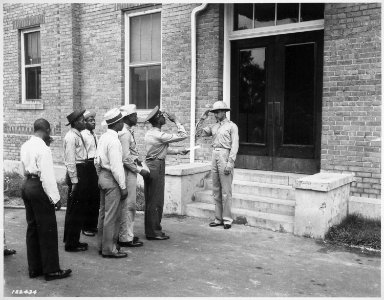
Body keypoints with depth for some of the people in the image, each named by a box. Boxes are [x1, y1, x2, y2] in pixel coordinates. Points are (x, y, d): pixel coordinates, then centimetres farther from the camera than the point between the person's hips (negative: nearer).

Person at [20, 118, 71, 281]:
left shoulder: (25, 146, 8)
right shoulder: (43, 149, -18)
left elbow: (24, 169, 15)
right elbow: (47, 176, -20)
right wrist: (55, 198, -17)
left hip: (26, 185, 9)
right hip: (39, 188, -9)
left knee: (32, 227, 15)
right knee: (47, 230, 0)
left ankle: (34, 268, 25)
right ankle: (51, 270, 9)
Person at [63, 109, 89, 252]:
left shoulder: (78, 135, 13)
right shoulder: (71, 137, -16)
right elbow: (70, 161, -19)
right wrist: (74, 181, -19)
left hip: (81, 172, 10)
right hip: (76, 172, -10)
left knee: (76, 209, 18)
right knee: (75, 210, -2)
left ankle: (72, 240, 31)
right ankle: (71, 244, 9)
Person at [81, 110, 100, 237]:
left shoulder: (94, 135, 14)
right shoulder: (83, 135, -10)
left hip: (96, 166, 8)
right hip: (88, 166, -8)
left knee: (96, 197, 12)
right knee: (88, 198, -1)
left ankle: (93, 225, 24)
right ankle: (86, 227, 11)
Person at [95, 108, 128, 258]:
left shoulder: (103, 137, 9)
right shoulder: (113, 140, -19)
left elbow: (97, 160, 15)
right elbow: (116, 166, -21)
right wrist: (123, 186, -16)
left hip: (103, 176, 10)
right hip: (112, 179, -10)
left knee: (103, 212, 17)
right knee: (112, 215, -2)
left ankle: (102, 245, 28)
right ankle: (109, 249, 6)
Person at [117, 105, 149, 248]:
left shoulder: (128, 132, 13)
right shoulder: (124, 133, -17)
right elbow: (125, 158, -21)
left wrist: (137, 160, 4)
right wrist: (140, 170, -15)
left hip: (131, 172, 10)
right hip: (128, 172, -10)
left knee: (129, 205, 16)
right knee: (128, 205, -2)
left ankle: (127, 234, 27)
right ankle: (125, 238, 7)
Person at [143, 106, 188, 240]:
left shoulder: (149, 133, 12)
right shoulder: (160, 135, -17)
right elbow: (183, 135, -15)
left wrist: (178, 151, 21)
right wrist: (175, 120, -6)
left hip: (149, 166, 9)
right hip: (157, 167, -9)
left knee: (149, 200, 14)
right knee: (156, 201, -1)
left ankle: (150, 230, 23)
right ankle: (154, 232, 7)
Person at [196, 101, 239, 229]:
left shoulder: (231, 126, 0)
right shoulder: (214, 126, 16)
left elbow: (234, 146, -7)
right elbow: (198, 133, 16)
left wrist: (230, 163, -16)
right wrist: (202, 119, 8)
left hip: (225, 155, -6)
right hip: (214, 156, 6)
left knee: (226, 190, -5)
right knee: (216, 190, 8)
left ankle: (227, 219, 3)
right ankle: (218, 218, 16)